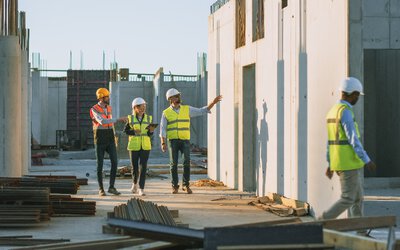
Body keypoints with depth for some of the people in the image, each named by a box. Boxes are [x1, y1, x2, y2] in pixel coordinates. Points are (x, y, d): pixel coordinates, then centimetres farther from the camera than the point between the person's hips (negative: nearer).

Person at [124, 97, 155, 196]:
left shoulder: (148, 118, 5)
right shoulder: (130, 118, 0)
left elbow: (150, 134, 8)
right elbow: (126, 130, 0)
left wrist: (151, 130, -14)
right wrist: (134, 132, -18)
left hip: (145, 146, 1)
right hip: (134, 146, -1)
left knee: (143, 167, -6)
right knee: (135, 167, 6)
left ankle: (141, 188, -2)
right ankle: (135, 183, 34)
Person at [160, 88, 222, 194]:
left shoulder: (187, 109, 7)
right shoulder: (166, 113, 3)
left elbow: (202, 111, 5)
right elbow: (163, 129, 0)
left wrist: (213, 102, -5)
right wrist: (163, 143, -11)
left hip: (185, 140, 1)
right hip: (173, 141, -1)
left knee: (187, 162, -12)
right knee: (174, 163, -4)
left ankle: (186, 185, 0)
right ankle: (175, 187, 6)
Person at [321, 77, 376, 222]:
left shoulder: (333, 111, 14)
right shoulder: (345, 112, -18)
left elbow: (331, 141, 19)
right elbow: (353, 140, -22)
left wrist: (330, 165, 22)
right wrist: (367, 161, -17)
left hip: (338, 163, 10)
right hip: (348, 164, -10)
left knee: (358, 198, 13)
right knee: (348, 199, -5)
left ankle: (360, 233, 14)